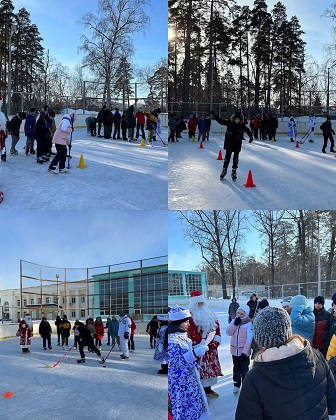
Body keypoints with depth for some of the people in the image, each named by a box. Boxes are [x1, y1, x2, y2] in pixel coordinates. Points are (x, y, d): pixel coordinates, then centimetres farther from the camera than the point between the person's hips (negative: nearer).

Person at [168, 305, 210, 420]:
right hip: (180, 382, -9)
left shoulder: (182, 335, 6)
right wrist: (195, 353, -29)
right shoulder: (172, 340, -23)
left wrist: (197, 349, 4)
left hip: (189, 378, 9)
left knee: (191, 405, 18)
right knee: (184, 407, 1)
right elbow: (175, 362, -26)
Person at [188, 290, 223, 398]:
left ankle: (208, 389, 24)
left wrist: (216, 341, -2)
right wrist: (203, 343, -17)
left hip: (212, 346, 7)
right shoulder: (191, 315, -8)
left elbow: (217, 326, 11)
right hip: (199, 347, -7)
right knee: (200, 368, -6)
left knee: (211, 366, 12)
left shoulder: (209, 313, 14)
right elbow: (191, 331, -16)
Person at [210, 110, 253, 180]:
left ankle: (234, 172, 14)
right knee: (227, 156, 4)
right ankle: (224, 170, 16)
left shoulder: (242, 126, -5)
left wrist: (251, 137, 5)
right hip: (229, 143, -1)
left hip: (237, 144, 1)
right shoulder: (229, 122, -8)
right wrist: (214, 115, -8)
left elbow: (247, 130, 11)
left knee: (236, 158, 5)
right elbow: (220, 121, -5)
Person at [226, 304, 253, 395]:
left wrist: (245, 351, -21)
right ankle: (236, 385, 33)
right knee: (236, 368, 19)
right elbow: (228, 332, -9)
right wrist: (235, 324, -22)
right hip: (234, 350, 5)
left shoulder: (249, 323, -17)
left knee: (244, 369, 7)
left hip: (244, 351, -5)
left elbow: (249, 339, -19)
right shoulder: (234, 321, 0)